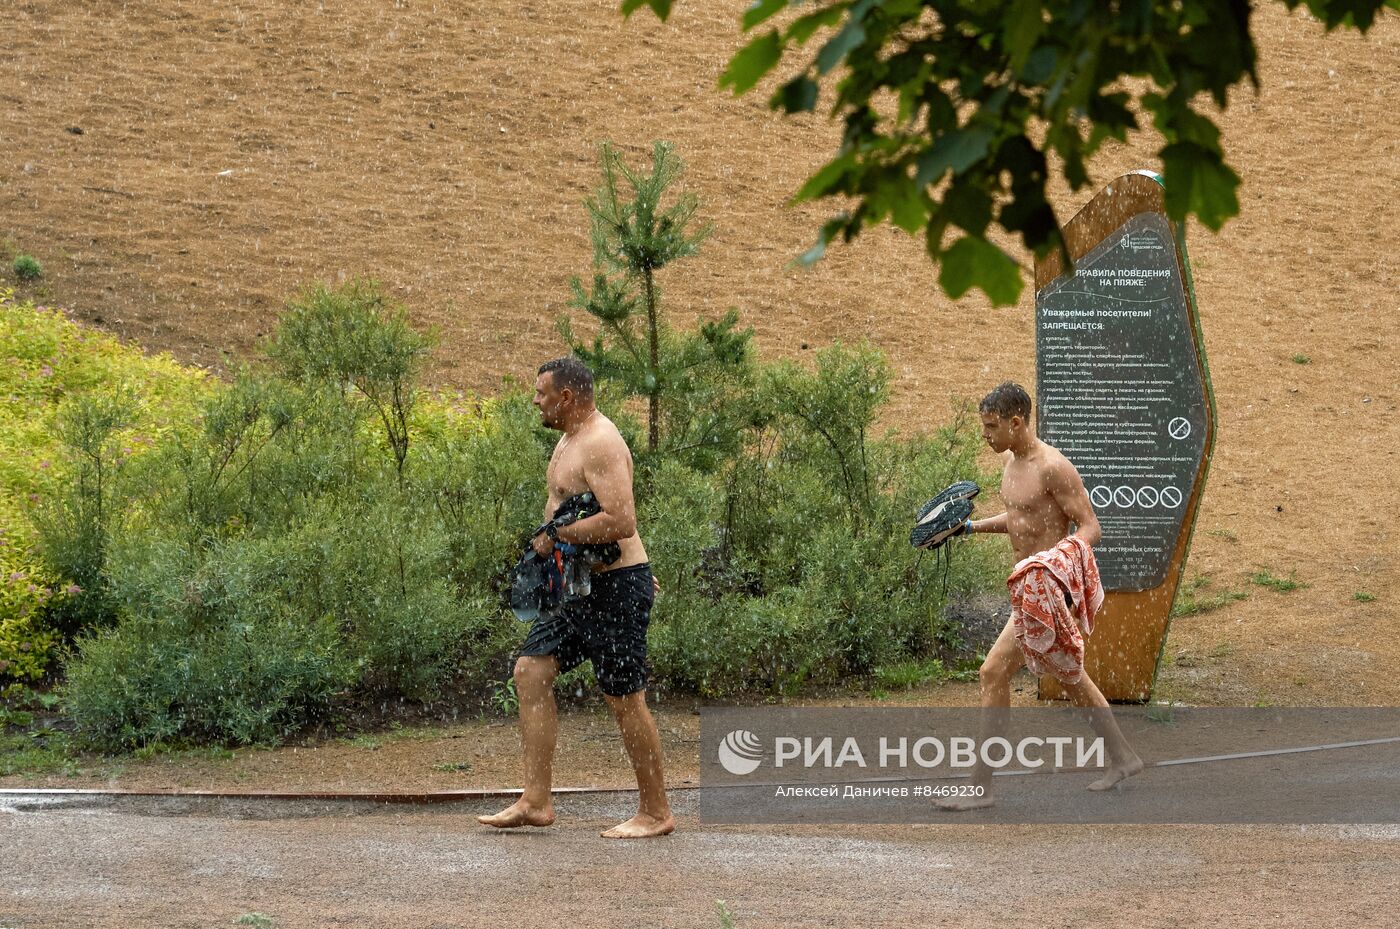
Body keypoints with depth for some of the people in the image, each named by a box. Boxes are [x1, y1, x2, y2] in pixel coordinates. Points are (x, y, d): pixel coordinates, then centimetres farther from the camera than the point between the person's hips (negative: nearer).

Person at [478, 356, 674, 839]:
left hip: (616, 586, -10)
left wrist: (554, 536, -21)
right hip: (579, 585, 10)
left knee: (625, 699, -4)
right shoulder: (570, 440, 15)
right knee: (531, 672, 4)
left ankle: (656, 813, 7)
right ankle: (535, 801, 4)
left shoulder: (600, 443, -17)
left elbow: (620, 522, -28)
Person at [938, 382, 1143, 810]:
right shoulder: (1011, 460, 9)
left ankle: (981, 786, -6)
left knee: (994, 673, -11)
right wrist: (973, 526, 18)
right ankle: (1122, 758, 37)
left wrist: (1061, 558, -37)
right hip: (1032, 585, 10)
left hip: (1050, 587, -10)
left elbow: (1090, 527, -20)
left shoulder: (1052, 467, -20)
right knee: (1069, 676, 22)